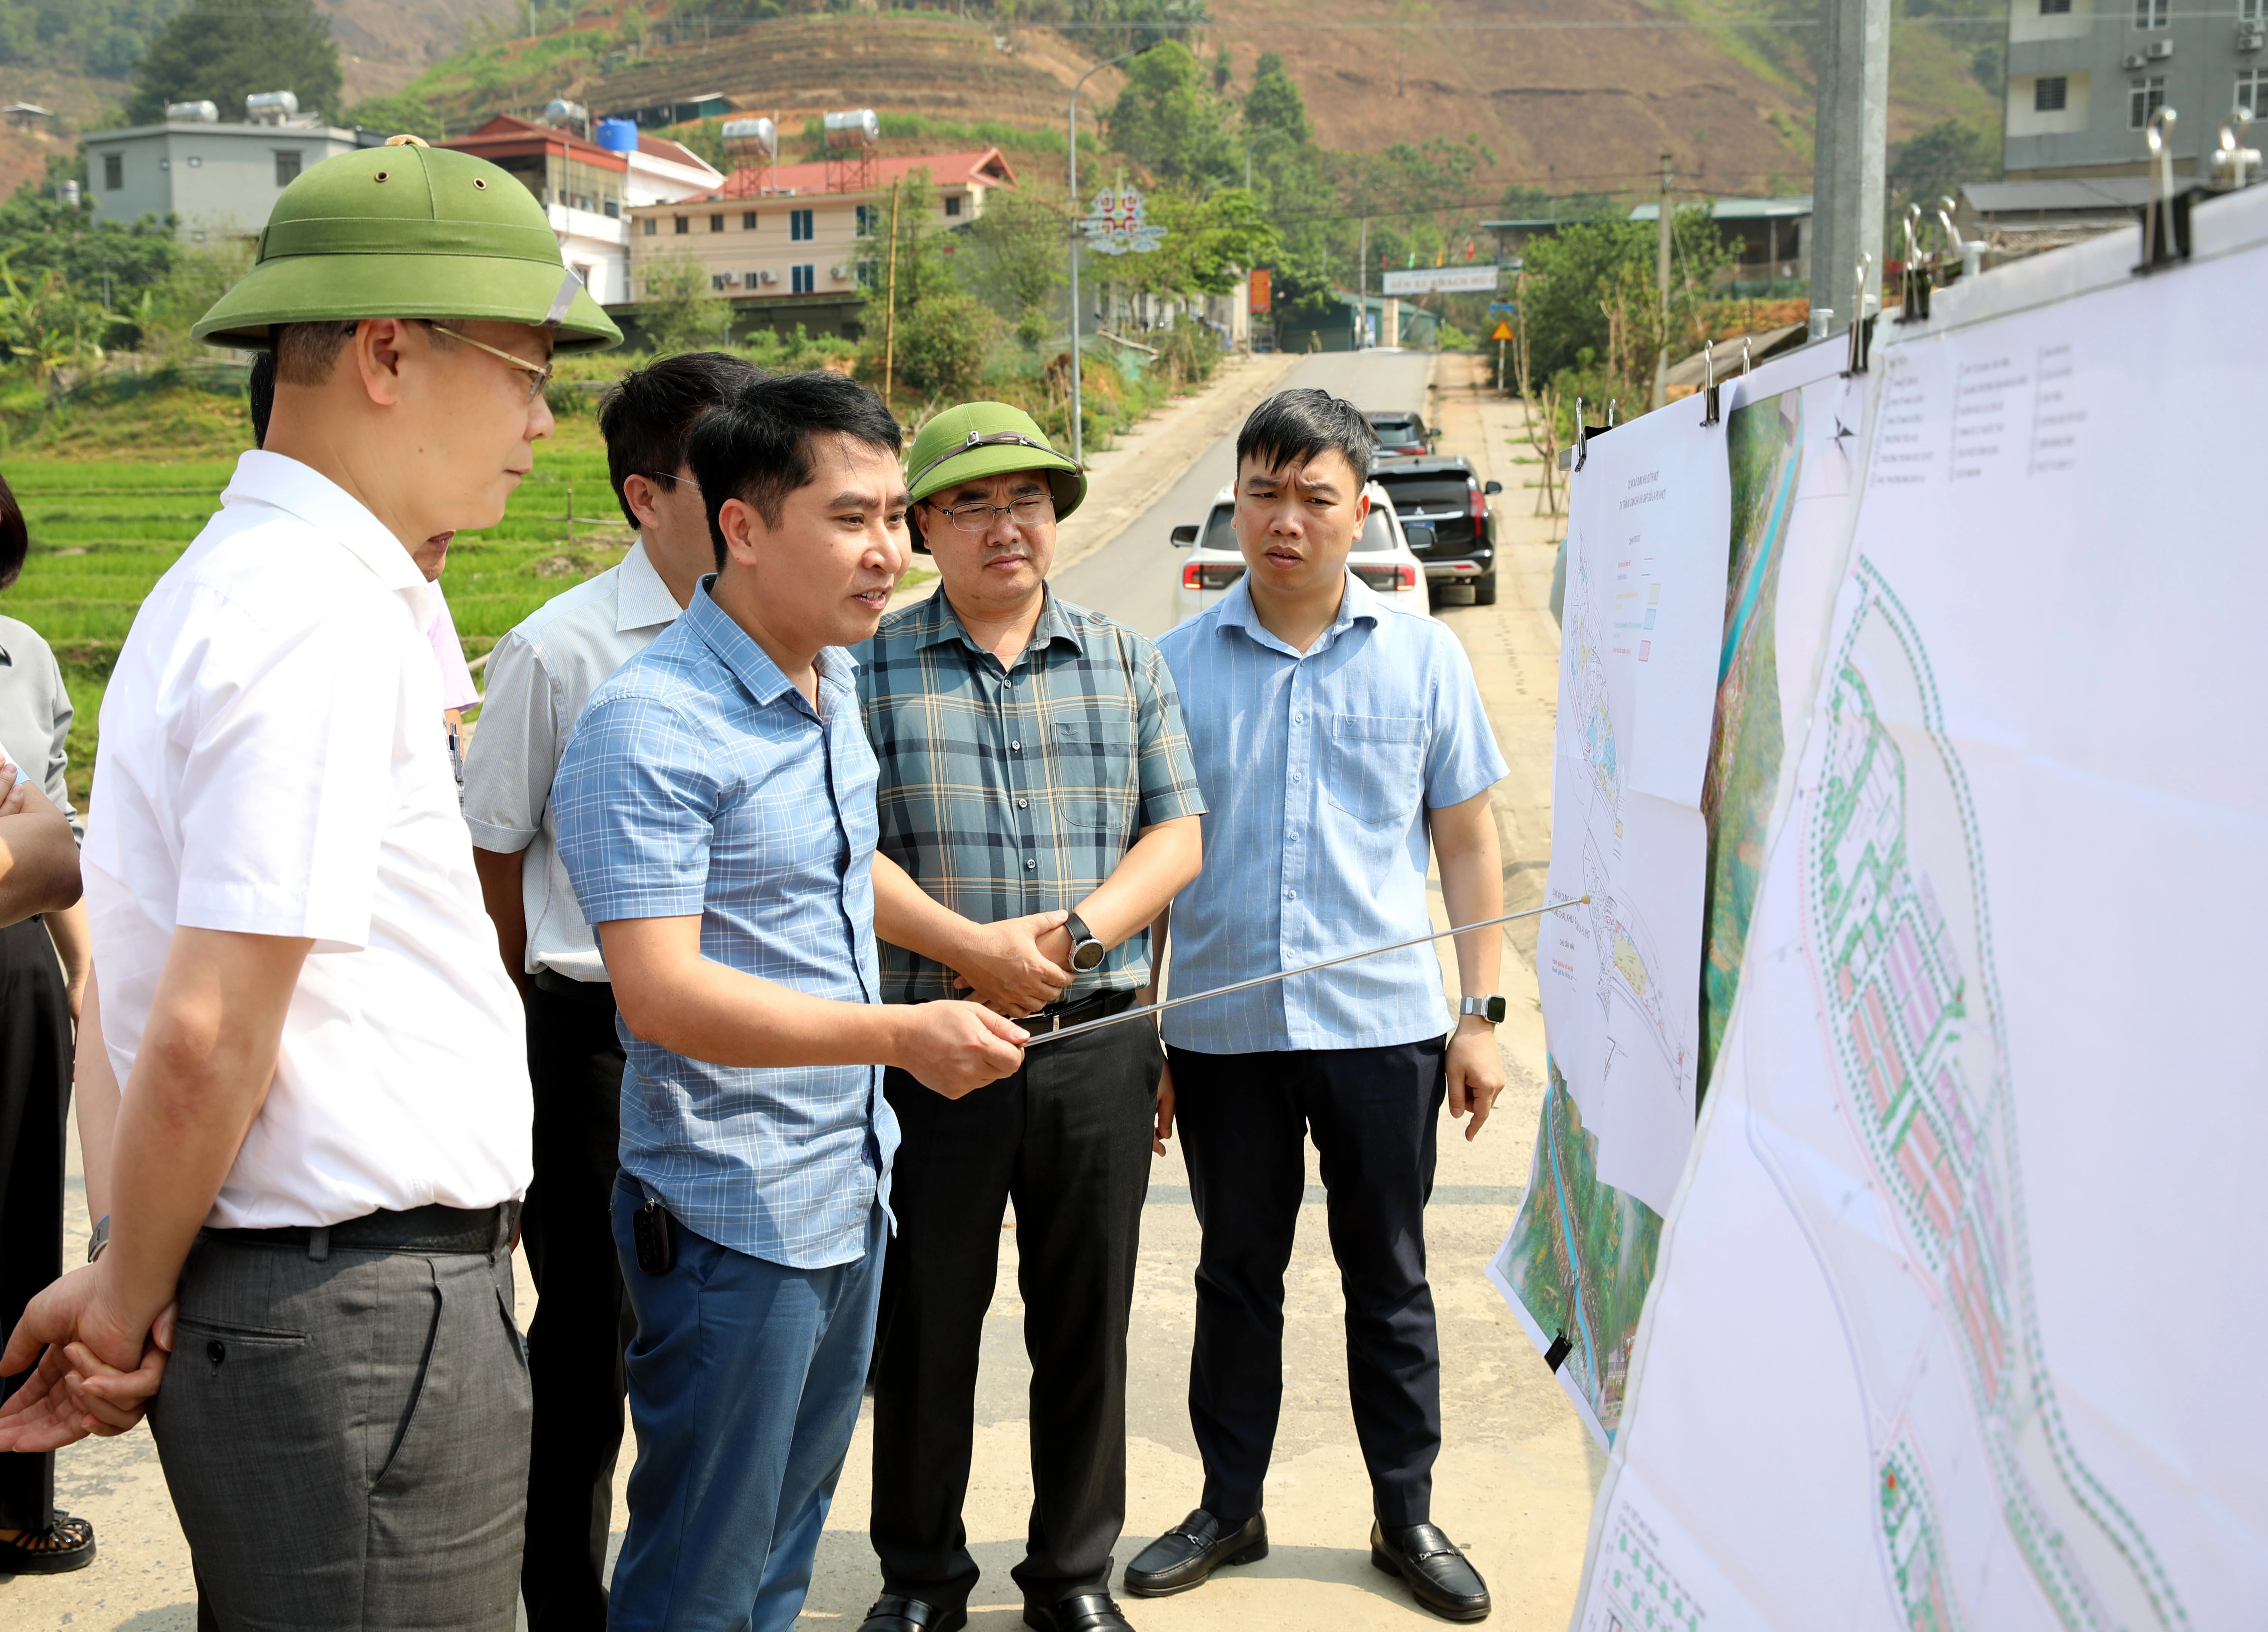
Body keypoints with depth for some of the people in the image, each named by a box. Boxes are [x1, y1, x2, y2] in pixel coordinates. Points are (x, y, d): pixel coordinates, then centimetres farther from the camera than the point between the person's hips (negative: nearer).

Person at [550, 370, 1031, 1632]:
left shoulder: (836, 680, 8)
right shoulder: (652, 724, -21)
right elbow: (661, 992, -28)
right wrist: (902, 1033, -33)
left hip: (852, 1190, 9)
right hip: (733, 1222, -9)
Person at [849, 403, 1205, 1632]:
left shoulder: (1127, 664, 9)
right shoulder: (870, 666, 1)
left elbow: (1177, 835, 4)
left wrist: (1074, 935, -12)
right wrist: (971, 948, -16)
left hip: (1098, 1042, 2)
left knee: (1088, 1323, 11)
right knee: (923, 1322, 9)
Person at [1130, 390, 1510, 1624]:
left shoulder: (1422, 658, 2)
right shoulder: (1175, 666, 1)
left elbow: (1466, 839, 7)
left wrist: (1482, 1015, 2)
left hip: (1383, 1024, 0)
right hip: (1221, 1029, 0)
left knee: (1389, 1280, 11)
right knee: (1236, 1278, 13)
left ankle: (1408, 1517, 27)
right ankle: (1229, 1509, 29)